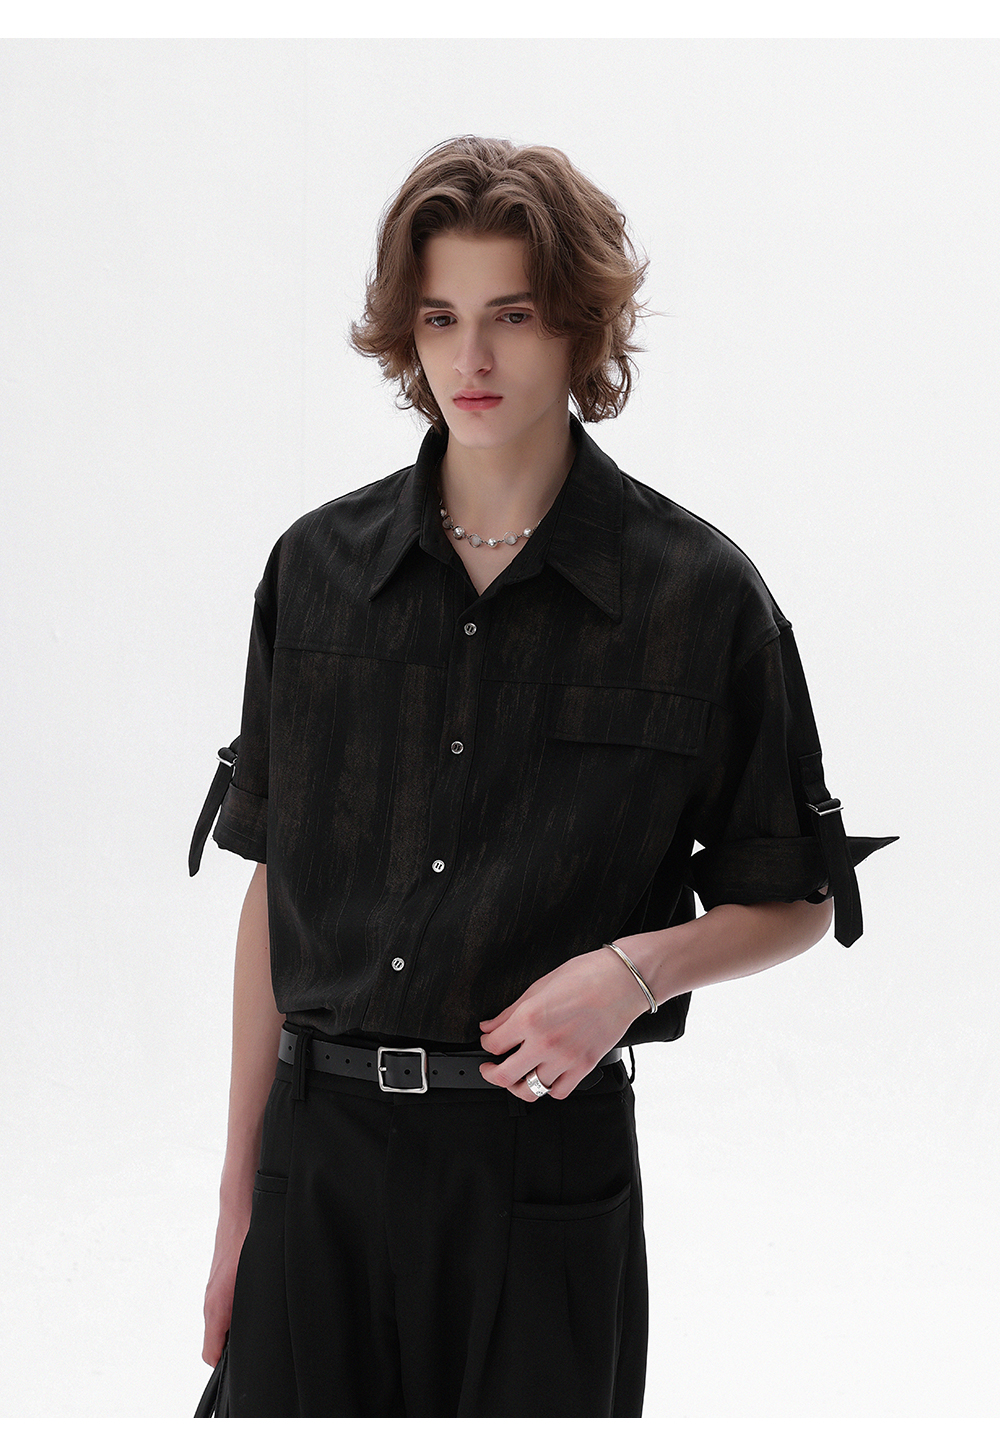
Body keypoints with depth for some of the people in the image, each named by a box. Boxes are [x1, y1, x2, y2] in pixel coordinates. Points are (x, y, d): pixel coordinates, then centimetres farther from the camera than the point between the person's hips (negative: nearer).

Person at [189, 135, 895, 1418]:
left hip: (546, 1164, -2)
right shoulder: (318, 568, 4)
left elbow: (792, 903, 4)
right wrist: (240, 1194, 7)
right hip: (319, 1155, 2)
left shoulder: (697, 592, -4)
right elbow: (274, 891, 7)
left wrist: (639, 965, -16)